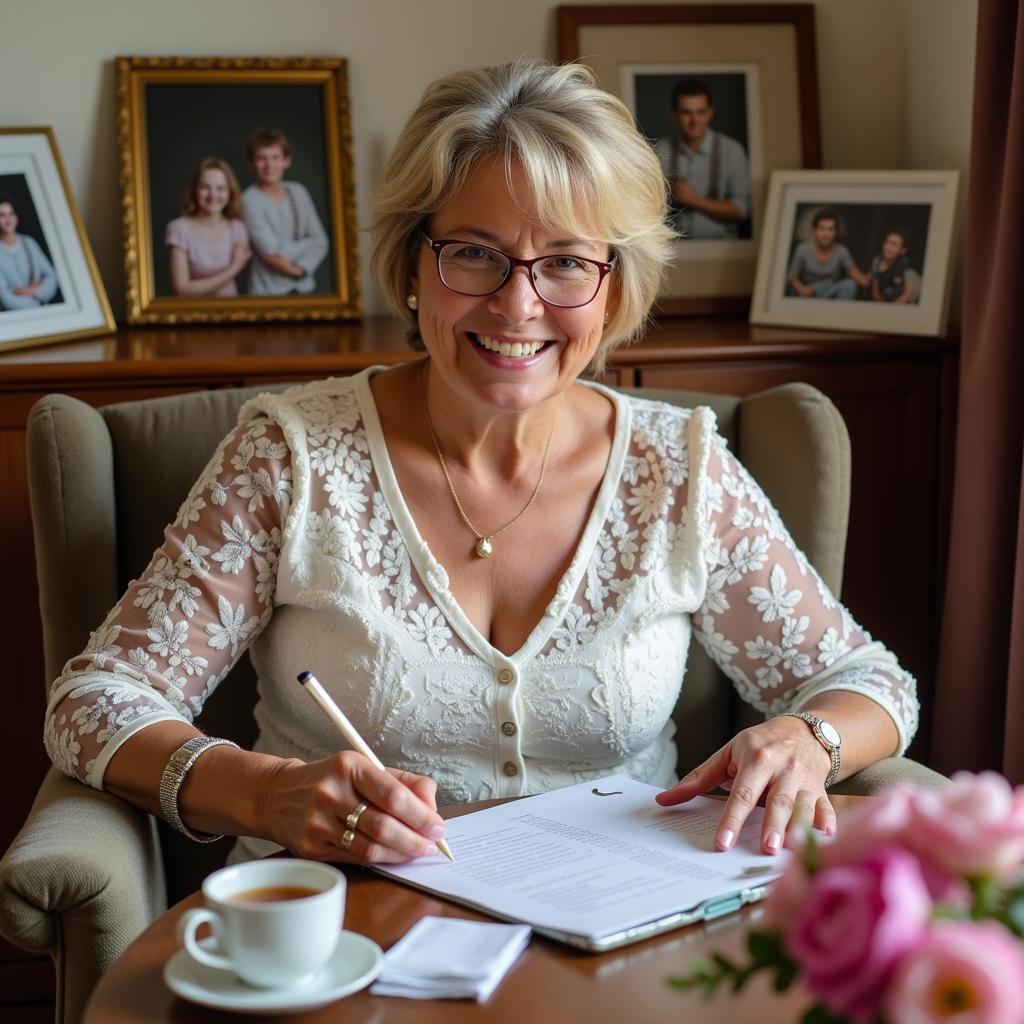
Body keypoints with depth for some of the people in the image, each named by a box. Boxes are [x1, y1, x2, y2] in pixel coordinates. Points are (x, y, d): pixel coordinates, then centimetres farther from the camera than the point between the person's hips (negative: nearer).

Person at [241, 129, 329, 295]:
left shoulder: (298, 191, 4)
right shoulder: (250, 200, -11)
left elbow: (321, 241, 1)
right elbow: (273, 251, -16)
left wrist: (300, 268, -14)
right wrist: (308, 243, -2)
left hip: (304, 286, 4)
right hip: (269, 290, -4)